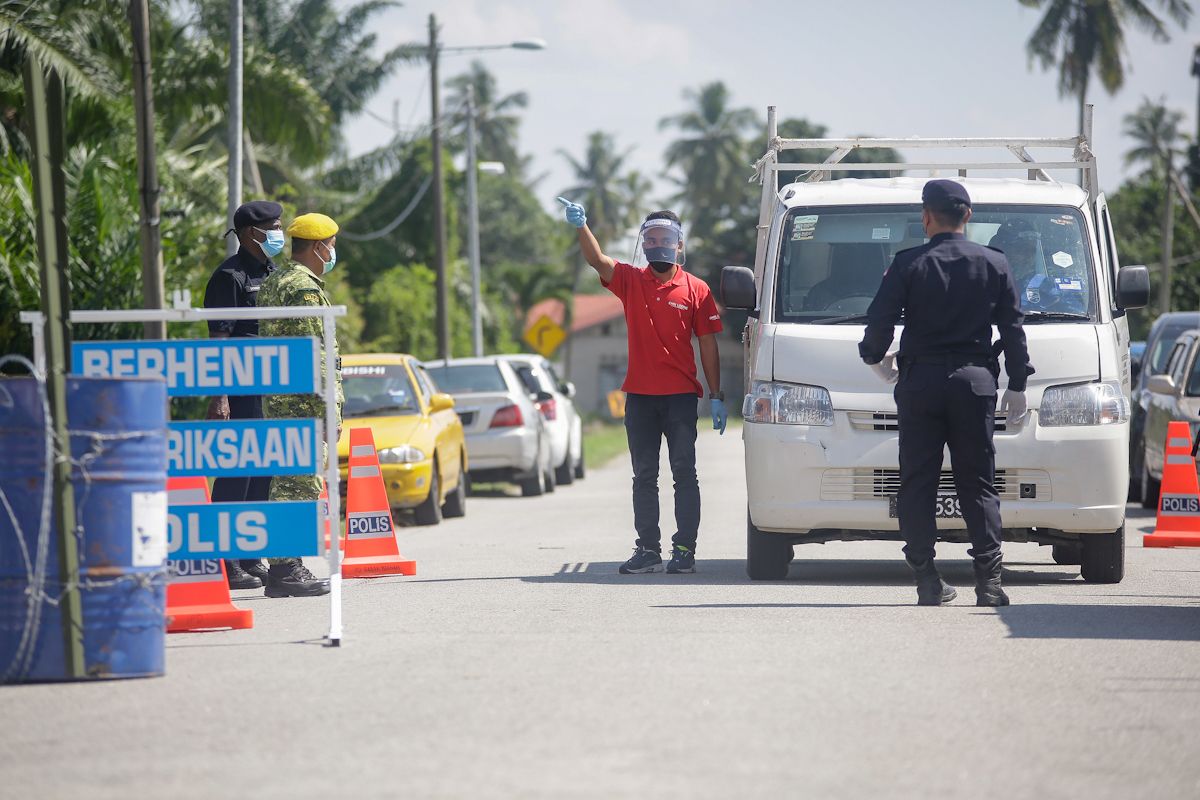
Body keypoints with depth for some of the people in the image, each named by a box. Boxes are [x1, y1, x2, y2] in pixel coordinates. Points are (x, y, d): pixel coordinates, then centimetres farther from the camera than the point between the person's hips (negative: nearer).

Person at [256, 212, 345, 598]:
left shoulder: (276, 282, 18)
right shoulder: (303, 288, -13)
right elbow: (314, 356, -19)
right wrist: (329, 411, -18)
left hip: (279, 404, 10)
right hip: (302, 407, -10)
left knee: (288, 485, 14)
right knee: (300, 487, -9)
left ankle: (285, 568, 18)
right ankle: (285, 569, -11)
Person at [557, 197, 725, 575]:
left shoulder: (696, 289, 1)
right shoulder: (630, 280, 6)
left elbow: (708, 344, 2)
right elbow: (598, 260, -12)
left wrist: (716, 396, -1)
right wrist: (581, 227, -30)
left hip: (680, 395, -3)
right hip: (639, 394, 3)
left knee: (684, 473, -1)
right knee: (644, 476, 8)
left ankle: (685, 549, 2)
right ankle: (648, 550, 13)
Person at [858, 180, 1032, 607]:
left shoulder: (908, 264, -2)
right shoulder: (993, 264, 5)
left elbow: (879, 323, -1)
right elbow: (1013, 330, 6)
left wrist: (876, 357, 19)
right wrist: (1018, 385, 14)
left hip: (919, 381, -1)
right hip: (975, 381, 1)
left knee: (918, 484, 5)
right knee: (977, 484, 4)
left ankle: (927, 581, 0)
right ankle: (988, 580, -6)